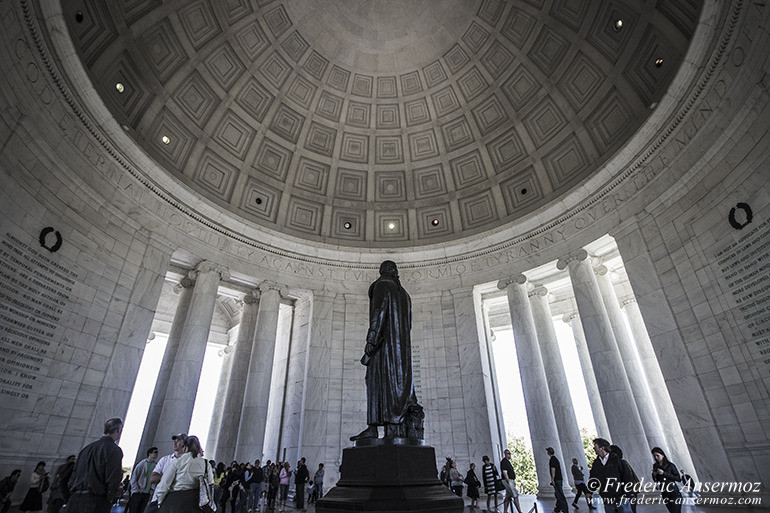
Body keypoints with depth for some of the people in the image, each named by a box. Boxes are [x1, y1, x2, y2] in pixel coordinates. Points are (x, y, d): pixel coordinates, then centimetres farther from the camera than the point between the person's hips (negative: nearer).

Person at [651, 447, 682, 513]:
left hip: (674, 492, -5)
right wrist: (654, 475, -8)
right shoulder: (655, 466, 6)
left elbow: (678, 478, -12)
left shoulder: (670, 465, -6)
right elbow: (656, 481, 14)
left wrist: (664, 473, -18)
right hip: (664, 494, 5)